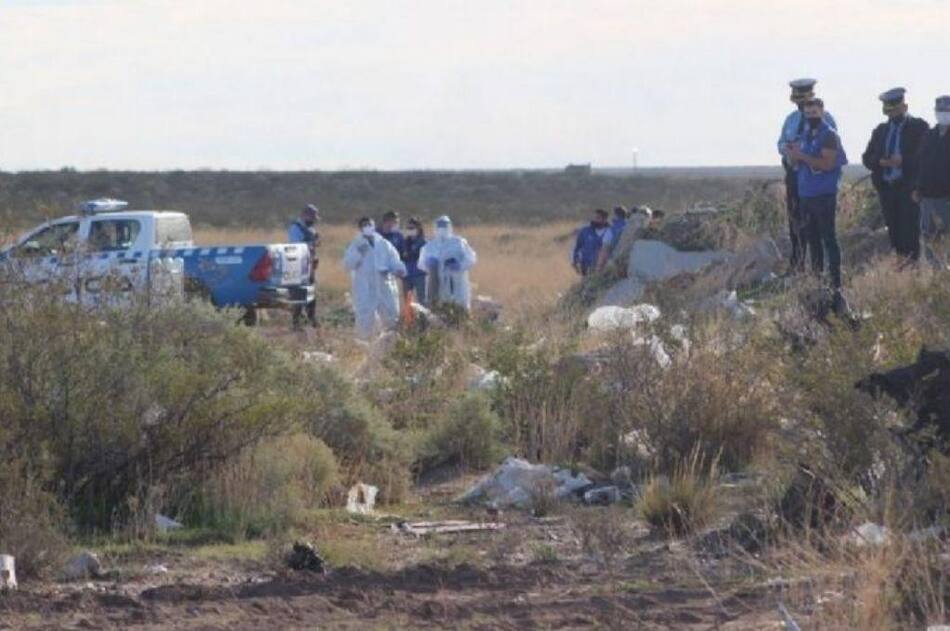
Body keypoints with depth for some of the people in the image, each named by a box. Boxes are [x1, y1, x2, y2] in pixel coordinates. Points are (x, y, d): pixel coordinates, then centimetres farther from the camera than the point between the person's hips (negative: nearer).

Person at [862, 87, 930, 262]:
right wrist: (880, 161, -6)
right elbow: (867, 158, 15)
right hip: (886, 187, 5)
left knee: (910, 233, -10)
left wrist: (903, 161, -17)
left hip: (909, 188, -5)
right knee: (894, 232, 5)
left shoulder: (919, 127, 1)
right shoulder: (881, 131, 17)